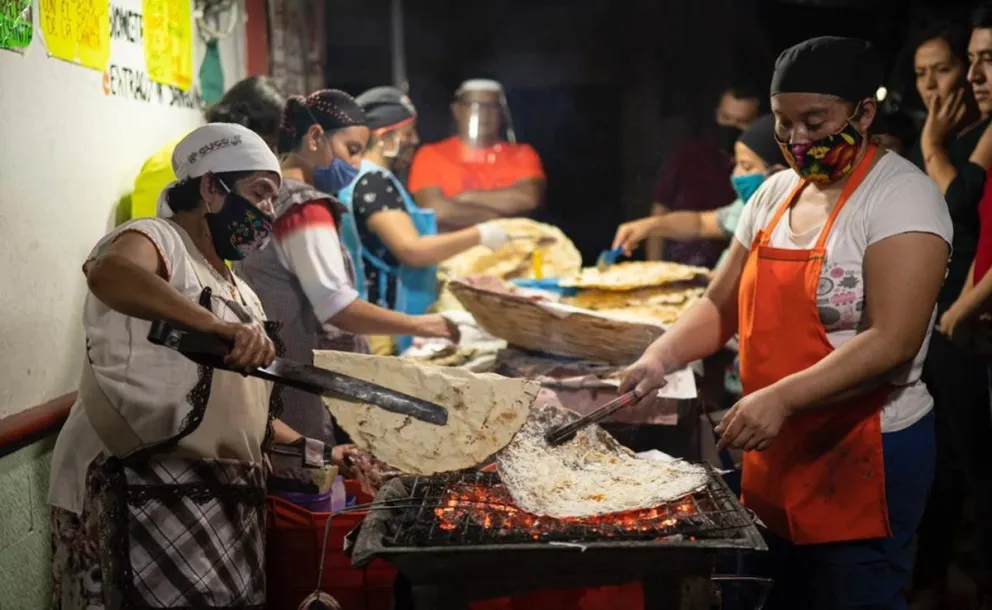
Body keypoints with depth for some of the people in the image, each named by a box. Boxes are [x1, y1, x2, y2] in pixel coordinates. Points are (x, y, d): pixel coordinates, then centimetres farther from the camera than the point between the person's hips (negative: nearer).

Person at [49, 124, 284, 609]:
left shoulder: (242, 296, 20)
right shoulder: (157, 239, -3)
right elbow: (107, 273, -29)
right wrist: (219, 327, -39)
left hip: (222, 500, 8)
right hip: (138, 491, -8)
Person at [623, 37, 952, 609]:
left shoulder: (902, 196, -13)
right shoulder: (776, 193, 7)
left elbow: (893, 342, -23)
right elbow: (722, 305, 10)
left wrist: (782, 399, -32)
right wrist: (661, 356, -7)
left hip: (865, 455, -6)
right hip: (774, 448, 7)